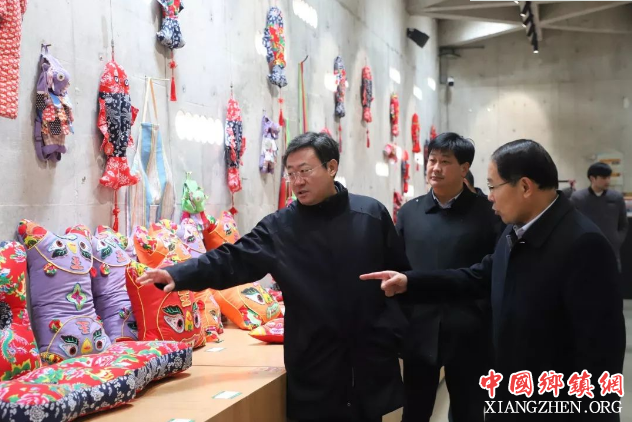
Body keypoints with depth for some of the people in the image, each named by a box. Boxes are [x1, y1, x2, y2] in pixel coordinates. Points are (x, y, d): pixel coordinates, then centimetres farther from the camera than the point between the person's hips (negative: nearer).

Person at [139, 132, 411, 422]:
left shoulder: (373, 214, 1)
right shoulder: (278, 227, -1)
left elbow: (401, 274, 5)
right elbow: (233, 260, -11)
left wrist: (393, 332, -1)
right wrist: (179, 275, -26)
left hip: (371, 361, 1)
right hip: (314, 367, -1)